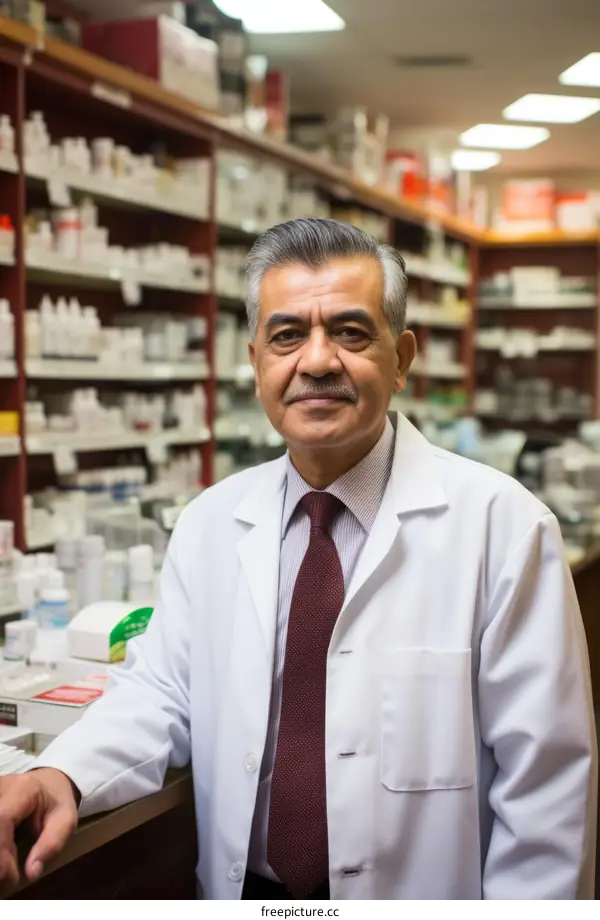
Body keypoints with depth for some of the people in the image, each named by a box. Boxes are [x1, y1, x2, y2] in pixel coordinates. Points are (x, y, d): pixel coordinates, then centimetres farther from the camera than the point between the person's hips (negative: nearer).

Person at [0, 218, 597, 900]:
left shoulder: (501, 524, -15)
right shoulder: (208, 523, -1)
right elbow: (160, 690, -1)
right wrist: (63, 777, -19)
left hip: (419, 899, -3)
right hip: (242, 892, 4)